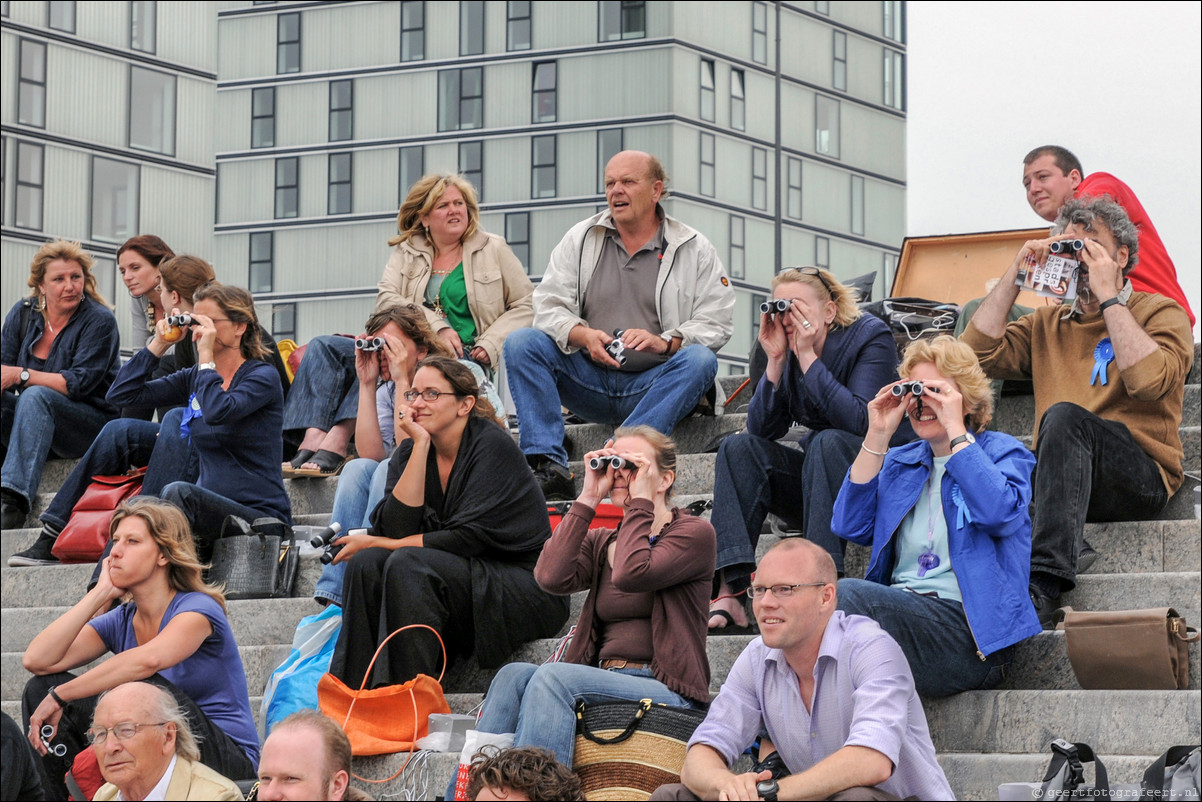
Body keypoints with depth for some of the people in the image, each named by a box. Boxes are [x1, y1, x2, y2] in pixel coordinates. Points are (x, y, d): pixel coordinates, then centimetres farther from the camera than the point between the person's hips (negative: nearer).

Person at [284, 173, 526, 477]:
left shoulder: (493, 250, 12)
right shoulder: (406, 253, 17)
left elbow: (526, 305, 9)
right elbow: (386, 300, 1)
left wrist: (490, 344, -8)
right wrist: (437, 327, -14)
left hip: (466, 360, -5)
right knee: (324, 347, -15)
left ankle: (336, 442, -46)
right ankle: (312, 440, -36)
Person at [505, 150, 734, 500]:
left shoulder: (695, 250, 6)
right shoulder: (580, 239, 12)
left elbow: (715, 323, -2)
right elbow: (548, 307, 3)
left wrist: (664, 342, -21)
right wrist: (583, 335, -18)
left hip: (653, 385, -2)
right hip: (588, 383, 2)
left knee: (700, 360, -32)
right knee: (521, 343, -19)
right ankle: (548, 467, -33)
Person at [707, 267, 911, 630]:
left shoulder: (871, 337, -11)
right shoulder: (788, 349, 2)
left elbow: (860, 421, -26)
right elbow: (763, 429, -6)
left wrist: (808, 356, -26)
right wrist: (775, 361, -16)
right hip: (819, 483, 6)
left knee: (828, 442, -33)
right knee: (739, 447, -15)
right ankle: (730, 591, -31)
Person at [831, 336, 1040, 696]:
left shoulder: (1003, 452, 11)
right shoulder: (899, 462, 26)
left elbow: (999, 513, -13)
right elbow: (850, 527, 10)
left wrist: (955, 430, -8)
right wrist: (877, 437, 8)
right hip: (901, 611, 5)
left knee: (849, 595, -31)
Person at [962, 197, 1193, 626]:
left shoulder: (1161, 313, 10)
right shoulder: (1048, 324, 24)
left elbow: (1150, 381, -12)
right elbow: (978, 351, 8)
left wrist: (1109, 297, -8)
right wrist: (1015, 274, 7)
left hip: (1140, 476, -4)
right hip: (1056, 475, 4)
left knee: (1065, 415, -35)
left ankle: (1045, 582, -44)